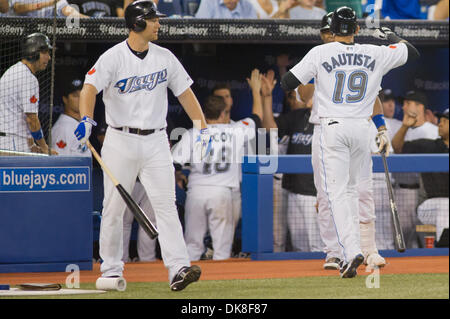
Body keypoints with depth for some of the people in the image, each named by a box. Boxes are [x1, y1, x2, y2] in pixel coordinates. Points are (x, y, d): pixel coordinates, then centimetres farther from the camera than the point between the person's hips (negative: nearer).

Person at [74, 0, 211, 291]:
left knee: (166, 204, -9)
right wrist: (87, 119, -38)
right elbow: (90, 88, -20)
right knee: (114, 207, 2)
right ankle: (111, 269, 15)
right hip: (120, 141, -2)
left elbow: (185, 92, 13)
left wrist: (202, 128, 6)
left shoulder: (165, 57, 7)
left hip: (156, 142, 2)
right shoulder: (113, 58, -6)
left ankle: (178, 269, -18)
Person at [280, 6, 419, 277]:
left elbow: (287, 83, -3)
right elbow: (412, 52, 17)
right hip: (362, 129, 3)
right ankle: (352, 249, 19)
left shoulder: (319, 54, -4)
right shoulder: (374, 54, 4)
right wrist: (391, 36, 34)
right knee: (351, 188, 19)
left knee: (337, 192, -6)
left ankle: (352, 251, -22)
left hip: (333, 128, -3)